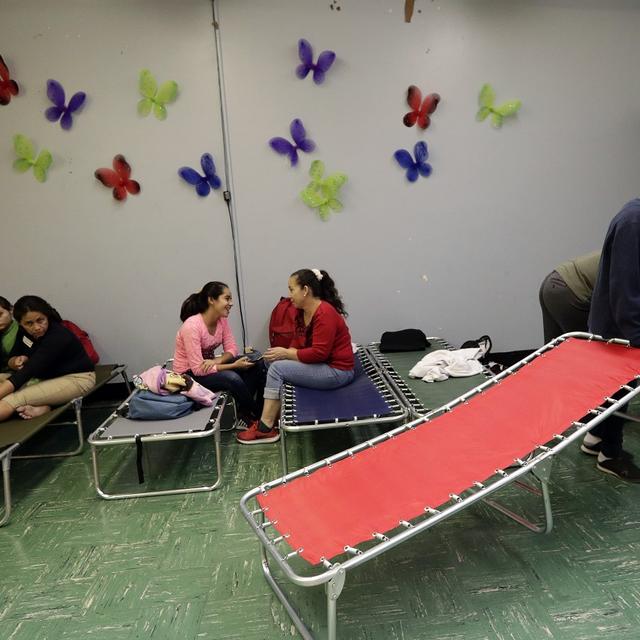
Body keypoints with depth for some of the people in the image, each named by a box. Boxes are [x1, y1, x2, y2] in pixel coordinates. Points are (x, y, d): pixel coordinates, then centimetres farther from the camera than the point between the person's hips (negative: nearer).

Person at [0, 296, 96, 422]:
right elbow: (12, 358, 6)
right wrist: (17, 361, -19)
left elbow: (27, 373, -33)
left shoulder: (58, 337, -28)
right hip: (47, 377, 9)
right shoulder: (24, 331, -3)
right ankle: (39, 406, -27)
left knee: (12, 400, -28)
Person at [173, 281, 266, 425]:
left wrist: (217, 361, -25)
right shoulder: (192, 327, -29)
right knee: (231, 378, -33)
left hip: (210, 364, 7)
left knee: (257, 363, -10)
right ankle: (255, 416, -8)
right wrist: (235, 365, -29)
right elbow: (198, 369, -29)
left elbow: (231, 349, -3)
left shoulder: (222, 319, -7)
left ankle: (245, 410, -2)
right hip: (189, 375, -7)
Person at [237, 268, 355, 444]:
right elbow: (298, 344, 10)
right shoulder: (301, 312, 7)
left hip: (337, 371, -9)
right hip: (321, 365, 9)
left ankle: (265, 428, -6)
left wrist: (286, 353, -19)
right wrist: (283, 353, -10)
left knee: (277, 368, -15)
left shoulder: (325, 314, -22)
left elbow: (319, 353, -26)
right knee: (278, 364, 0)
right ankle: (272, 422, 2)